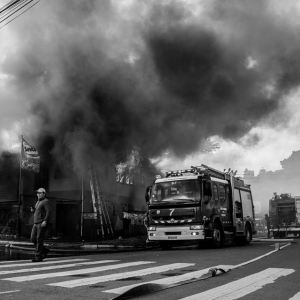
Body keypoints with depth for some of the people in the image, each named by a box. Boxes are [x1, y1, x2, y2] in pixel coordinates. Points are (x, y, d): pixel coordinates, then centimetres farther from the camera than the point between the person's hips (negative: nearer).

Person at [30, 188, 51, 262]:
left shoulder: (46, 201, -7)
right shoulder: (38, 202, 21)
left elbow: (48, 212, -18)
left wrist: (45, 221, -30)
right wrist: (33, 210, 5)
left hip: (42, 224, -9)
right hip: (36, 223, 9)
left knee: (39, 240, -9)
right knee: (33, 239, 4)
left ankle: (38, 257, -4)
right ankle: (45, 250, 18)